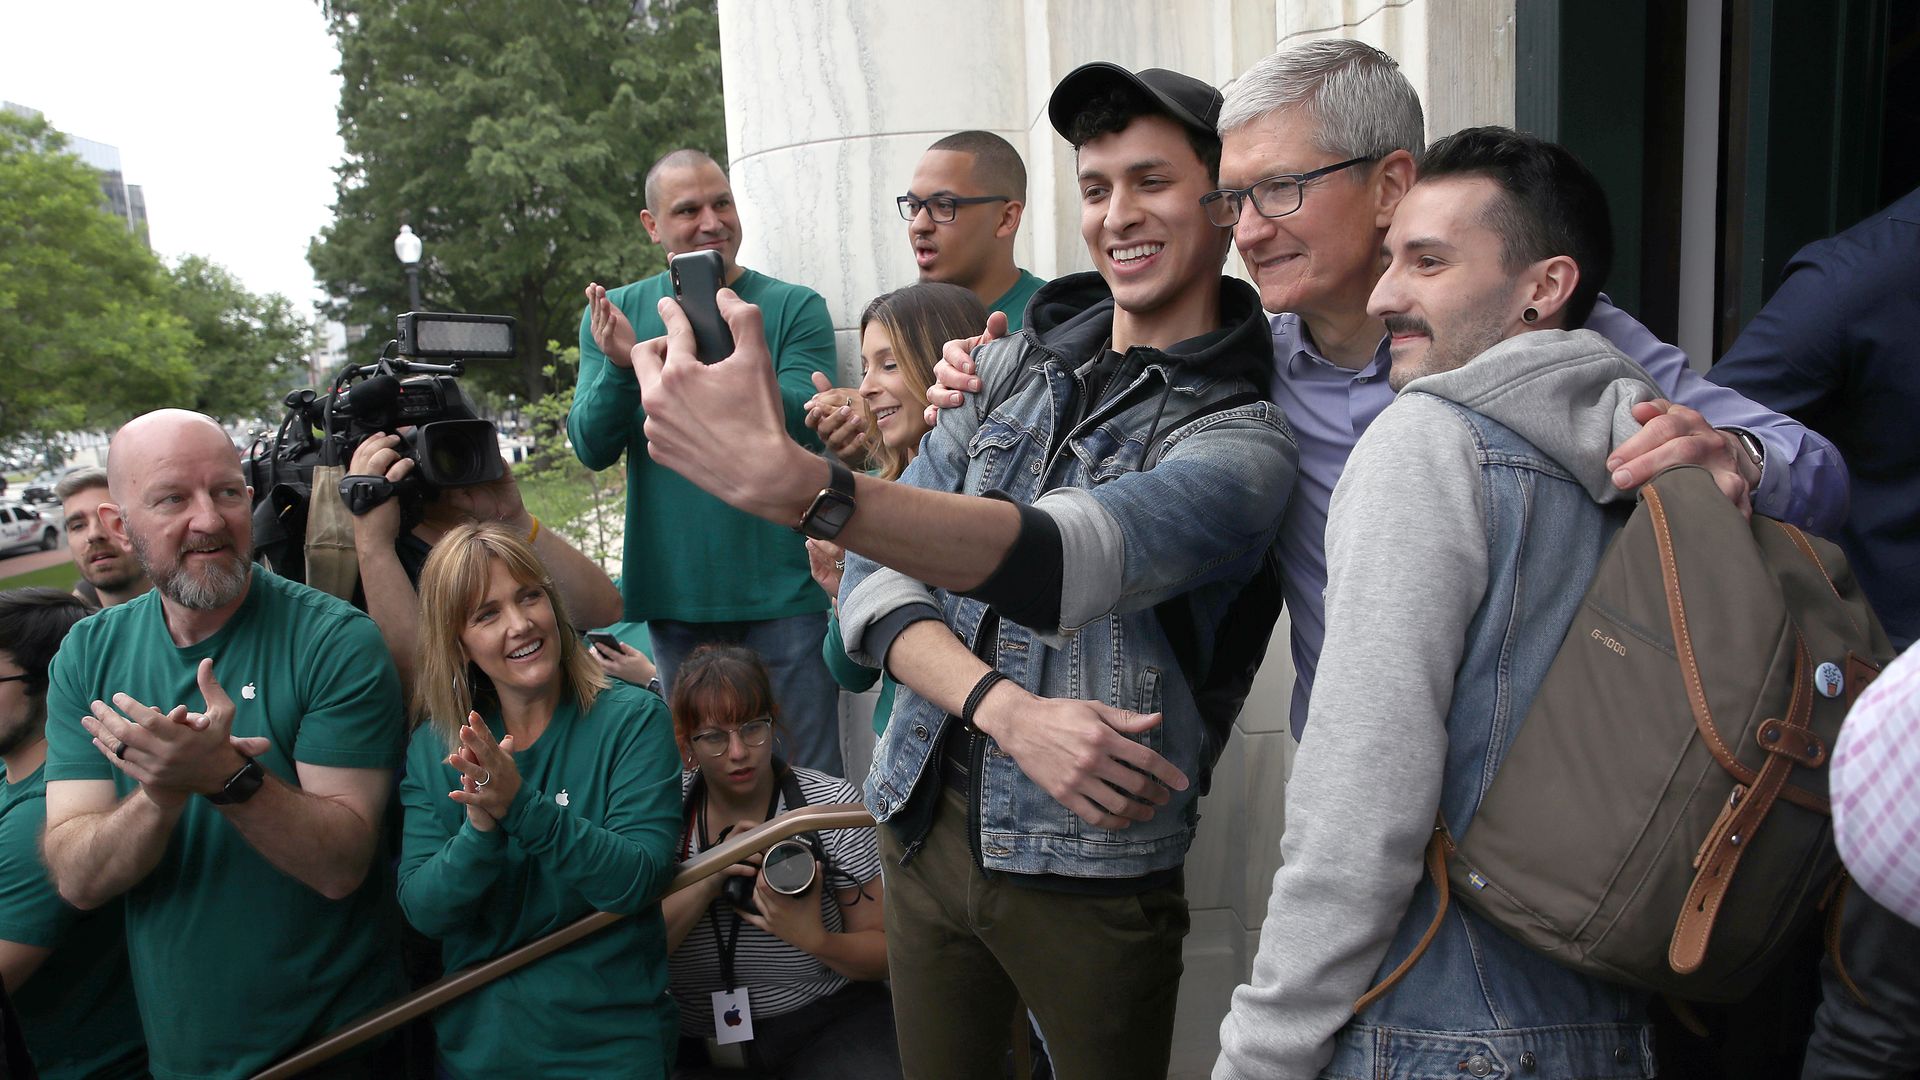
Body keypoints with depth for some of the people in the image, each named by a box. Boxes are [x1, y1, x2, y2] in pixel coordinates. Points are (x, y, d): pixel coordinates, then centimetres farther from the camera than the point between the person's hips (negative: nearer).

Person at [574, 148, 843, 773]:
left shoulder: (795, 309, 1)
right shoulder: (613, 314, 8)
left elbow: (794, 424, -13)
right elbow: (592, 448, 1)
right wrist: (620, 366, -18)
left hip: (782, 588, -2)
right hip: (676, 592, 2)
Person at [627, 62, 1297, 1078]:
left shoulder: (1241, 435, -12)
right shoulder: (1013, 365, 3)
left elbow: (1051, 557, -32)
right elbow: (879, 579, -1)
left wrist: (796, 481, -46)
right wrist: (1007, 711, -19)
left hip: (1092, 867, -4)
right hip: (926, 823, 4)